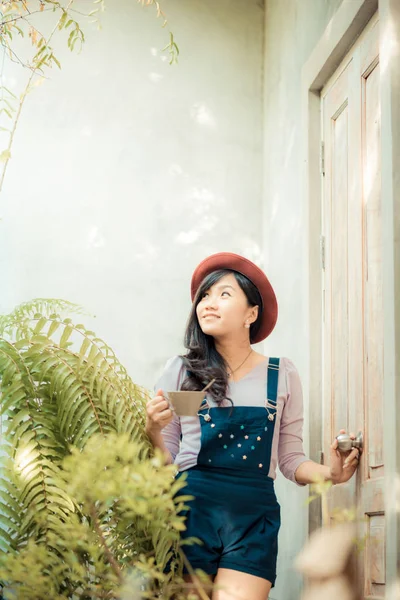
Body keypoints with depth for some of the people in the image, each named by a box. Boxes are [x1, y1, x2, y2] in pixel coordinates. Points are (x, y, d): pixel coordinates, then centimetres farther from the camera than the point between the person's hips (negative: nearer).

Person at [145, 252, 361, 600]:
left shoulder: (282, 375, 6)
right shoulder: (182, 371, 4)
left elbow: (291, 460, 9)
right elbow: (163, 464, 7)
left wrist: (330, 474, -9)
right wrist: (153, 431, -12)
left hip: (255, 513, 0)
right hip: (192, 506, 0)